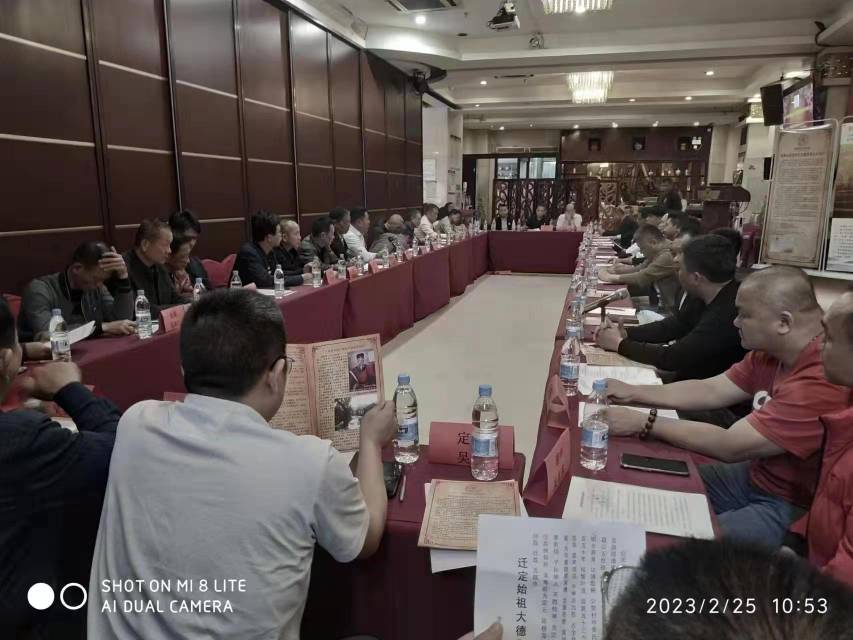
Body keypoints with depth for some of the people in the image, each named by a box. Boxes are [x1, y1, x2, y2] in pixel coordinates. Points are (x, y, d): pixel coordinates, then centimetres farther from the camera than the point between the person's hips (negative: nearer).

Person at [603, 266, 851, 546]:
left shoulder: (822, 382, -30)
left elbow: (729, 446, -28)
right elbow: (711, 391, 5)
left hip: (795, 508, -8)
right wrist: (633, 393, -4)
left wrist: (642, 422, -22)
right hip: (757, 475, 9)